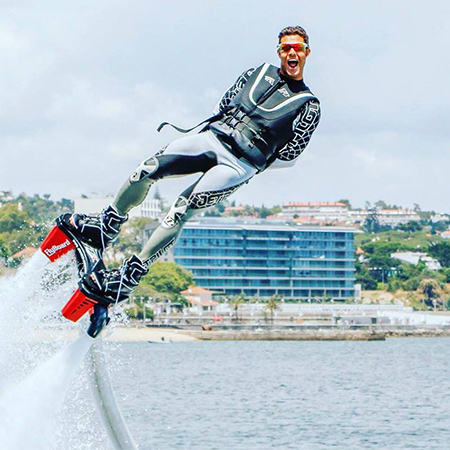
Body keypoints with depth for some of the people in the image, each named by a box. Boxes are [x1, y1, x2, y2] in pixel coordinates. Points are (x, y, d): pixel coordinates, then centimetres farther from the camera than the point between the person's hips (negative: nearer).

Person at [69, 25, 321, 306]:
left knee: (180, 212, -19)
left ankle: (129, 278, -18)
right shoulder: (261, 72, 20)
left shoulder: (309, 106, 6)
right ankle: (106, 228, 1)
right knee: (148, 169, -16)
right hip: (212, 136, 5)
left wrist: (253, 164, 3)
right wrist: (209, 129, 13)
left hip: (240, 165, -5)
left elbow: (289, 156, 5)